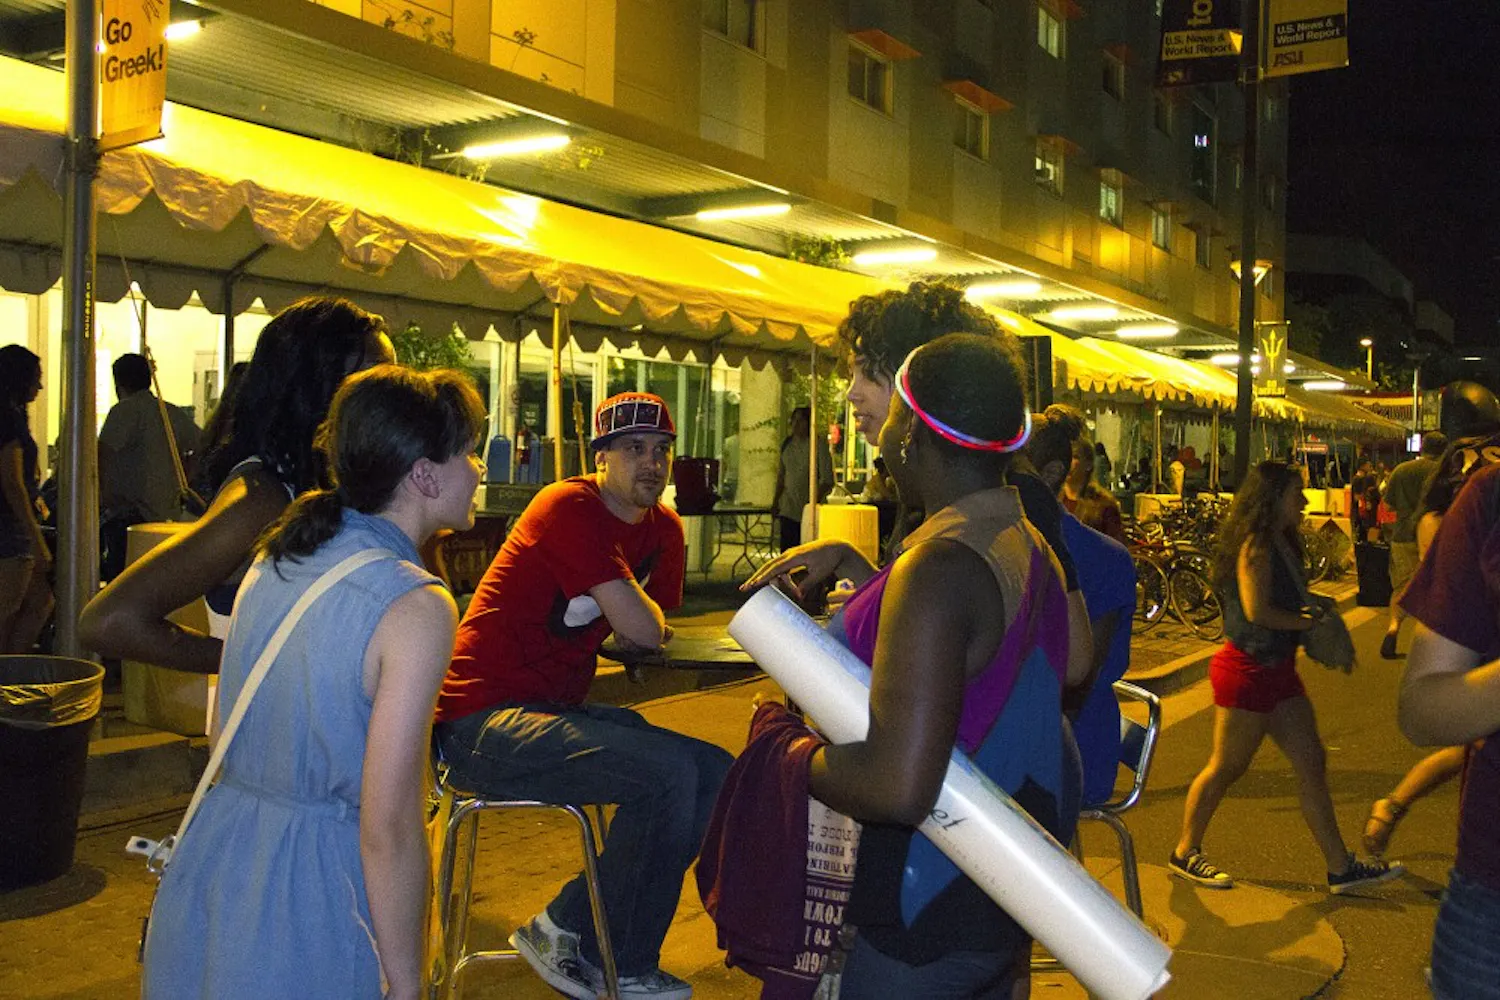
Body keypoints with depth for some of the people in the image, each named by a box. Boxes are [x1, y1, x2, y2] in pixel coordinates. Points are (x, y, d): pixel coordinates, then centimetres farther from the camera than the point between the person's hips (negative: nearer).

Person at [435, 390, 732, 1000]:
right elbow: (642, 630, -20)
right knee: (669, 771, -24)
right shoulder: (571, 508, -15)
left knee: (718, 774, -2)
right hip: (486, 719, -9)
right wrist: (644, 613, 0)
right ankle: (593, 949, -3)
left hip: (559, 710, 9)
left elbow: (652, 638, 12)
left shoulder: (663, 529, 12)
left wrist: (639, 623, -7)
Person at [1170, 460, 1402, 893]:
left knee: (1312, 763, 9)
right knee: (1226, 767, 1)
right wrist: (1307, 620, -11)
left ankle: (1341, 867, 16)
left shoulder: (1281, 543, 12)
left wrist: (1313, 612, -1)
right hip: (1248, 668, -10)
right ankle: (1185, 853, 16)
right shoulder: (1255, 545, -17)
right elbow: (1257, 610, -24)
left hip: (1277, 669, 10)